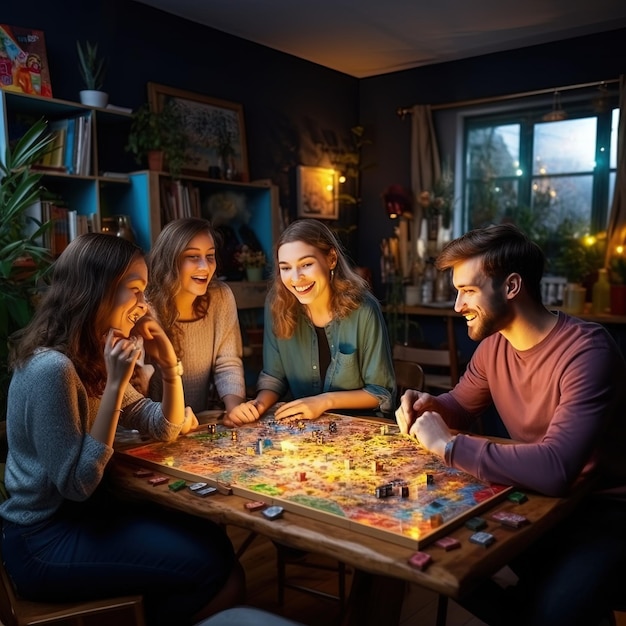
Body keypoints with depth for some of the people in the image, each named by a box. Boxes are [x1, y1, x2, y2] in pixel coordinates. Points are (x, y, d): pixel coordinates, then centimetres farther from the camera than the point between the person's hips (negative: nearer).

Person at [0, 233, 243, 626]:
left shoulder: (91, 358, 6)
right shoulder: (51, 368, -25)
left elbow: (165, 430, 9)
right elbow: (77, 483, -25)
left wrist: (169, 364, -7)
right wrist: (115, 384, -28)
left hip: (84, 514, 9)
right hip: (44, 541, -9)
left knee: (213, 541, 4)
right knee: (207, 564, -10)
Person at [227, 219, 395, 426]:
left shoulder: (362, 310, -17)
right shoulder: (277, 305, -7)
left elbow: (383, 393, -9)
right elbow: (273, 376, 4)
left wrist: (326, 401, -17)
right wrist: (259, 404, -15)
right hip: (300, 427, 3)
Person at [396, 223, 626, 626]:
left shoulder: (587, 351, -27)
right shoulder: (493, 344, -1)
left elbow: (555, 469, -39)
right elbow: (460, 407, 16)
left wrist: (449, 446, -31)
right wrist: (428, 406, -8)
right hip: (535, 496, 7)